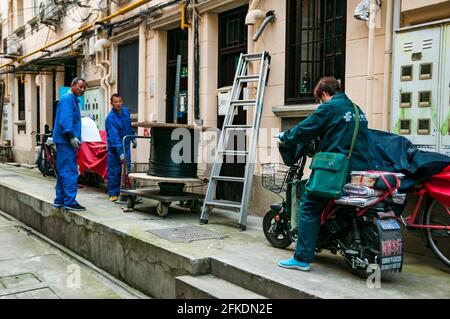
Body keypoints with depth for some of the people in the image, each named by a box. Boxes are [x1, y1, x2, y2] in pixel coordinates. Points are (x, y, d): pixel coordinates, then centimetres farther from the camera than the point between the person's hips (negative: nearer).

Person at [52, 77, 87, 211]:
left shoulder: (74, 100, 21)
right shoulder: (67, 99, -10)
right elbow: (65, 119, -20)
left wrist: (77, 137, 22)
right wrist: (71, 136, -25)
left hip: (67, 141, 11)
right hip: (65, 141, -11)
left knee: (63, 172, 13)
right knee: (70, 171, -11)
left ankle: (60, 200, 20)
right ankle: (70, 201, -11)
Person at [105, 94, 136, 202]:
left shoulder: (125, 111, 0)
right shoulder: (110, 118, -20)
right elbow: (114, 136, -27)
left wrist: (133, 139, 21)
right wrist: (120, 152, -32)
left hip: (125, 145, 6)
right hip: (114, 147, -6)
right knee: (114, 171, -1)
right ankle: (113, 193, 9)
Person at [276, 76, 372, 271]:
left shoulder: (329, 108, -6)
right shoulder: (358, 110, 17)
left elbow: (304, 131, -5)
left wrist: (284, 136, 13)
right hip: (360, 170, 8)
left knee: (309, 208, -1)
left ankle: (302, 258, -3)